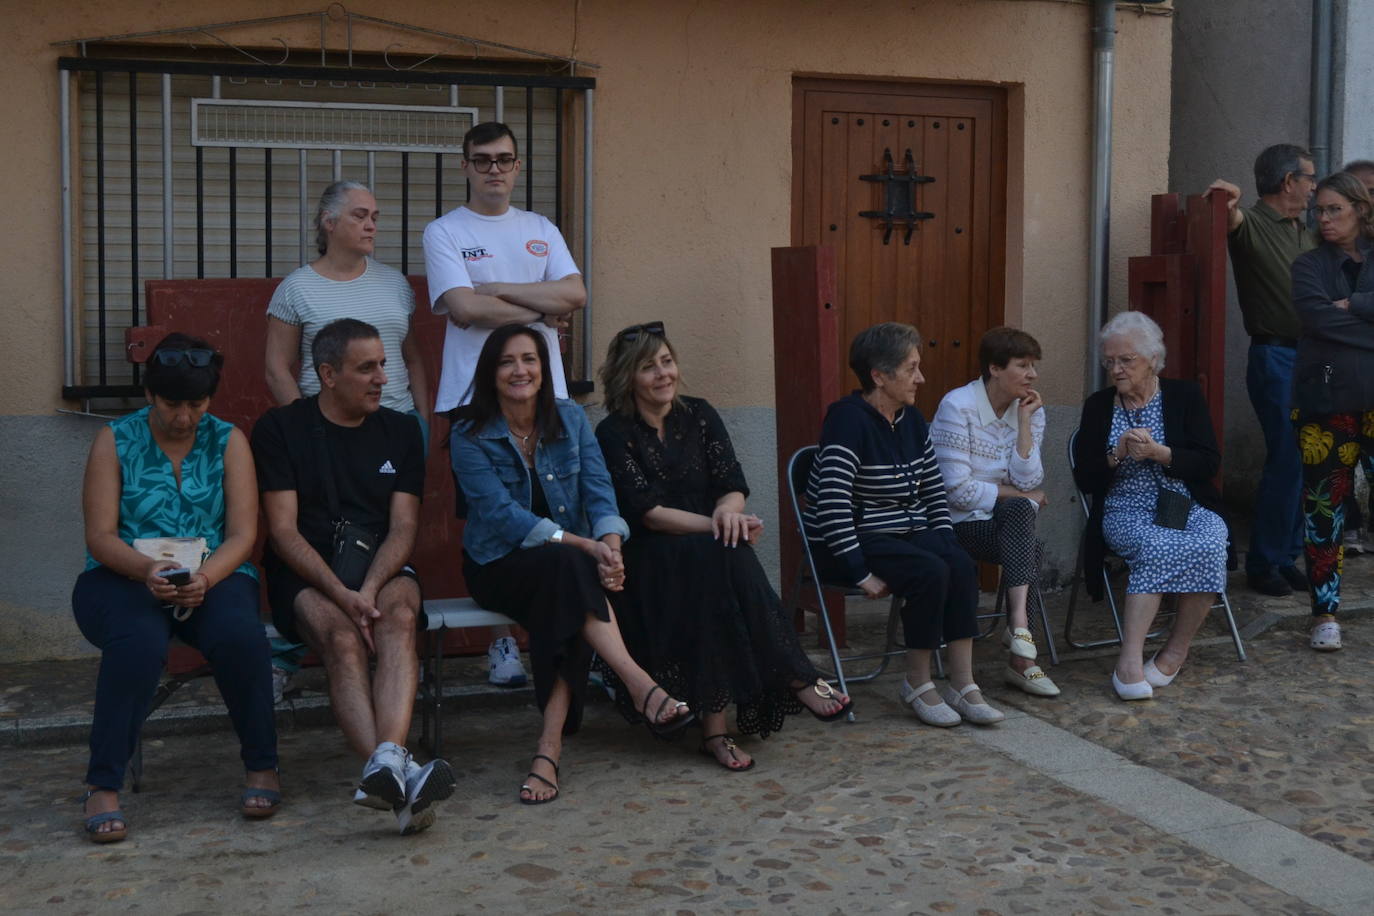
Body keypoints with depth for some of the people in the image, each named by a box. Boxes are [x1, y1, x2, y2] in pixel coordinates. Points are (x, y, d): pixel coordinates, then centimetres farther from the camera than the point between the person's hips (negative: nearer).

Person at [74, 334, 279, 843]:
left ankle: (262, 767, -12)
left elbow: (242, 534, -1)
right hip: (123, 577, -1)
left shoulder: (229, 441, 7)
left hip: (214, 575, 1)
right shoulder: (115, 440, 4)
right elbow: (100, 536, -4)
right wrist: (147, 569, -25)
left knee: (238, 634, -33)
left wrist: (205, 577, -22)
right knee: (140, 642, -36)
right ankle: (103, 787, -27)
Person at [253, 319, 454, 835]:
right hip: (306, 576, -2)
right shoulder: (280, 429, 3)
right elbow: (283, 532, -5)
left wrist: (370, 589, -15)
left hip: (382, 569, 2)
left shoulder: (400, 431, 13)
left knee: (399, 618, -33)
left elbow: (403, 528, 5)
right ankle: (398, 774, -51)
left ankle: (387, 764, -52)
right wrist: (342, 595, -20)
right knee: (343, 639, -34)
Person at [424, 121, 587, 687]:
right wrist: (542, 310, -2)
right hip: (476, 396, -3)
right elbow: (464, 308, -10)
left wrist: (497, 288, -5)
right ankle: (500, 641, 4)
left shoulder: (541, 231, 17)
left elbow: (575, 294, 1)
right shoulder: (444, 232, 5)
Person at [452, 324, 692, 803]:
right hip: (500, 565, -3)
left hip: (566, 565, 3)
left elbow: (599, 490, -3)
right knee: (566, 565, -36)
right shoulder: (470, 435, -6)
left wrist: (610, 543, -26)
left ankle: (550, 745, -39)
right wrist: (584, 546, -28)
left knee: (565, 602, -34)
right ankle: (641, 687, -44)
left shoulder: (570, 418, 6)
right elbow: (502, 514, -17)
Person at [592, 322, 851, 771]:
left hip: (707, 554, 4)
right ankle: (796, 678, -30)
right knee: (718, 554, -34)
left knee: (726, 553, -32)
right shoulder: (614, 435, -4)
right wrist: (715, 525, -25)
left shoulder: (699, 415, 9)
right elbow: (647, 512, -14)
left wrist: (728, 510, -24)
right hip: (647, 561, -4)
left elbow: (734, 486, 1)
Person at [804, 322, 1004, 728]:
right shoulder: (849, 419, -17)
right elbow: (833, 504, -24)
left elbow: (934, 490, 16)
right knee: (931, 572, -29)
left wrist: (946, 543, 2)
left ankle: (963, 686, -19)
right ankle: (917, 684, -11)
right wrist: (862, 574, -26)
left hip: (904, 533, 7)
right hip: (849, 542, -7)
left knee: (962, 565, -20)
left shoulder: (910, 419, 9)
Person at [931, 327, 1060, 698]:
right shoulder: (957, 406, -12)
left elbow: (1028, 481, -6)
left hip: (1008, 524, 5)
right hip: (959, 524, -5)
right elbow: (958, 492, -16)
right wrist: (1018, 495, -8)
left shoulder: (1031, 409, 5)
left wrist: (1025, 421, -11)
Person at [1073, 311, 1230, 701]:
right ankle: (1130, 660, -40)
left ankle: (1175, 651, -18)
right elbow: (1084, 480, 6)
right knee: (1159, 547, -34)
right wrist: (1118, 454, -13)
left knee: (1208, 547, -33)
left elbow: (1210, 463, -1)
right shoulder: (1098, 405, 11)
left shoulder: (1185, 396, 8)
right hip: (1127, 512, -1)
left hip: (1189, 507, 1)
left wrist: (1159, 453, -15)